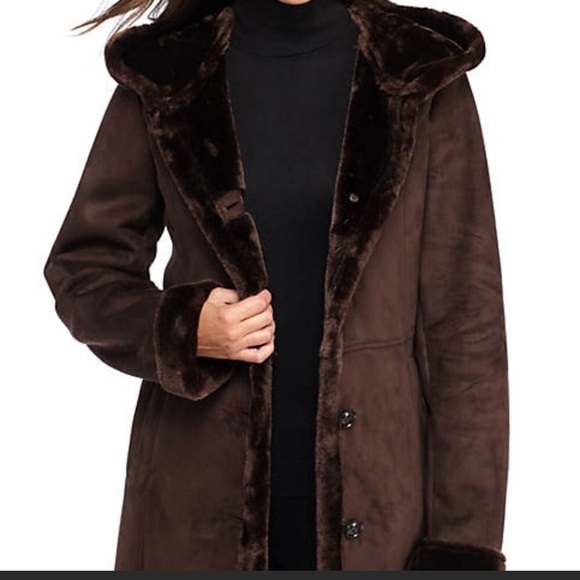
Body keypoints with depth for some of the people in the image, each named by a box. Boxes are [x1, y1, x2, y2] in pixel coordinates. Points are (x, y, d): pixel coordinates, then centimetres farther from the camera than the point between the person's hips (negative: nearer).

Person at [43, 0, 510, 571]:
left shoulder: (427, 79, -1)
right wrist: (182, 329, -13)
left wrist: (463, 541, -5)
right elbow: (81, 266, 9)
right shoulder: (163, 76, 2)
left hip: (376, 500, 0)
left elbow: (468, 321, -2)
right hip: (202, 497, 1)